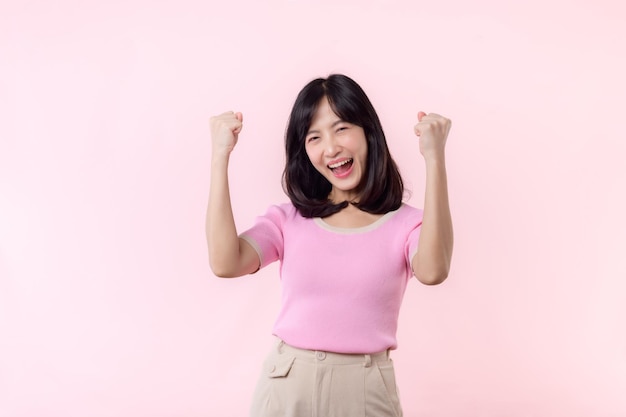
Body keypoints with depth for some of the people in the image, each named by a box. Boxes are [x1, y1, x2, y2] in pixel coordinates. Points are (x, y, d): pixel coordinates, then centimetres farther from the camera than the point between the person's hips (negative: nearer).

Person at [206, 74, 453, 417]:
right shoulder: (288, 219, 2)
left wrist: (435, 159, -28)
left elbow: (432, 271, -26)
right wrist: (221, 156, -13)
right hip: (285, 387, 2)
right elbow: (225, 263, -15)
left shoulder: (405, 224, -4)